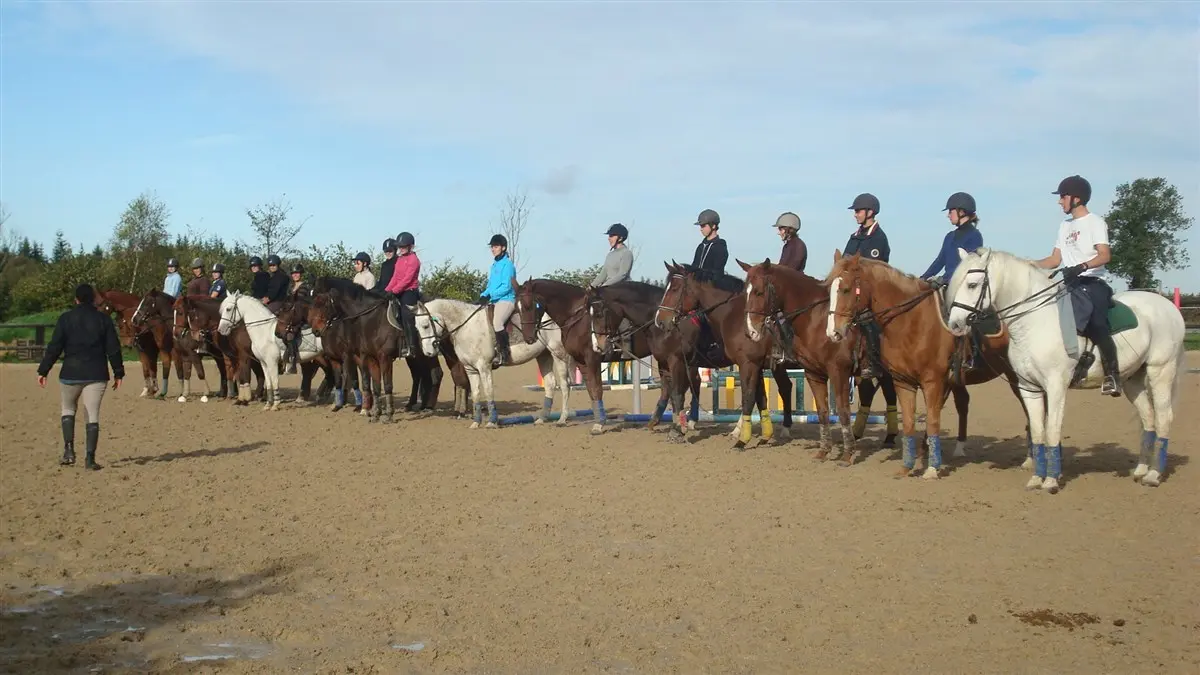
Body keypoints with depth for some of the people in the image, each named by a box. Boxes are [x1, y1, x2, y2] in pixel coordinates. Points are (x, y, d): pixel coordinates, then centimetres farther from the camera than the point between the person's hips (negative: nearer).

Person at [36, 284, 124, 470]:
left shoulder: (66, 318, -2)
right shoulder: (104, 319, 1)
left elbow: (54, 347, -3)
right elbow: (113, 348, 1)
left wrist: (43, 371, 3)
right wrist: (118, 373, 7)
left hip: (71, 374, 0)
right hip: (97, 375, 0)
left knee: (68, 409, 21)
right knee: (93, 415, 2)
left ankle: (68, 450, 8)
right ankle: (90, 458, -3)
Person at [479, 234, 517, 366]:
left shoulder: (507, 264, -7)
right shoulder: (494, 264, 18)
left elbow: (506, 287, -15)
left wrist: (490, 295, -18)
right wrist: (483, 296, 4)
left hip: (506, 300, -10)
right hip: (494, 301, 10)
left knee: (496, 322, -32)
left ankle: (504, 354, -26)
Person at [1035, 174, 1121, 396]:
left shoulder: (1094, 222, -3)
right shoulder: (1065, 225, 20)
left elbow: (1105, 255, -17)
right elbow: (1054, 260, 19)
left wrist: (1082, 267, -34)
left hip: (1092, 284, -9)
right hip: (1070, 286, 9)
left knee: (1096, 325, -27)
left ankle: (1112, 375, -26)